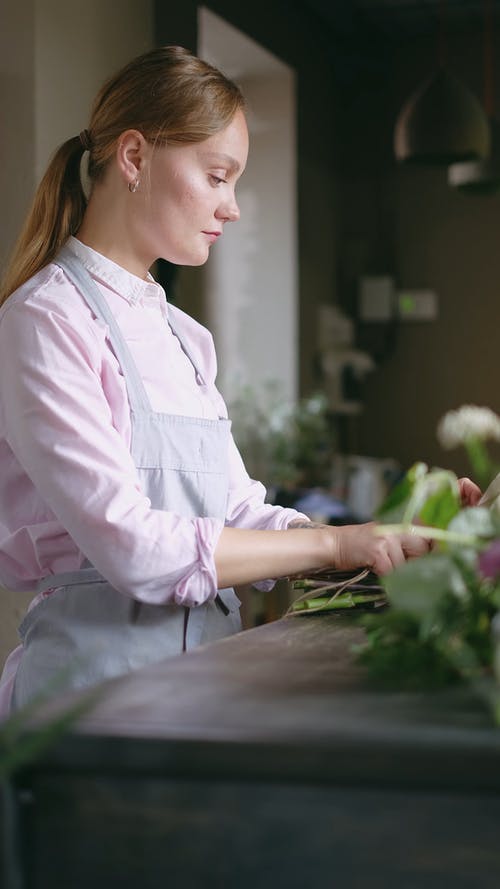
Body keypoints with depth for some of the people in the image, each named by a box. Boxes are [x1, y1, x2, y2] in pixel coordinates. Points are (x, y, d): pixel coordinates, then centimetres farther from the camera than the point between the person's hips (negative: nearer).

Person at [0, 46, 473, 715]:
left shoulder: (180, 335, 13)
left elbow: (239, 515, 13)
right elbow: (130, 545, -19)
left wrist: (390, 541, -1)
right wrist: (333, 542, -14)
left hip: (202, 673, 7)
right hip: (95, 671, -6)